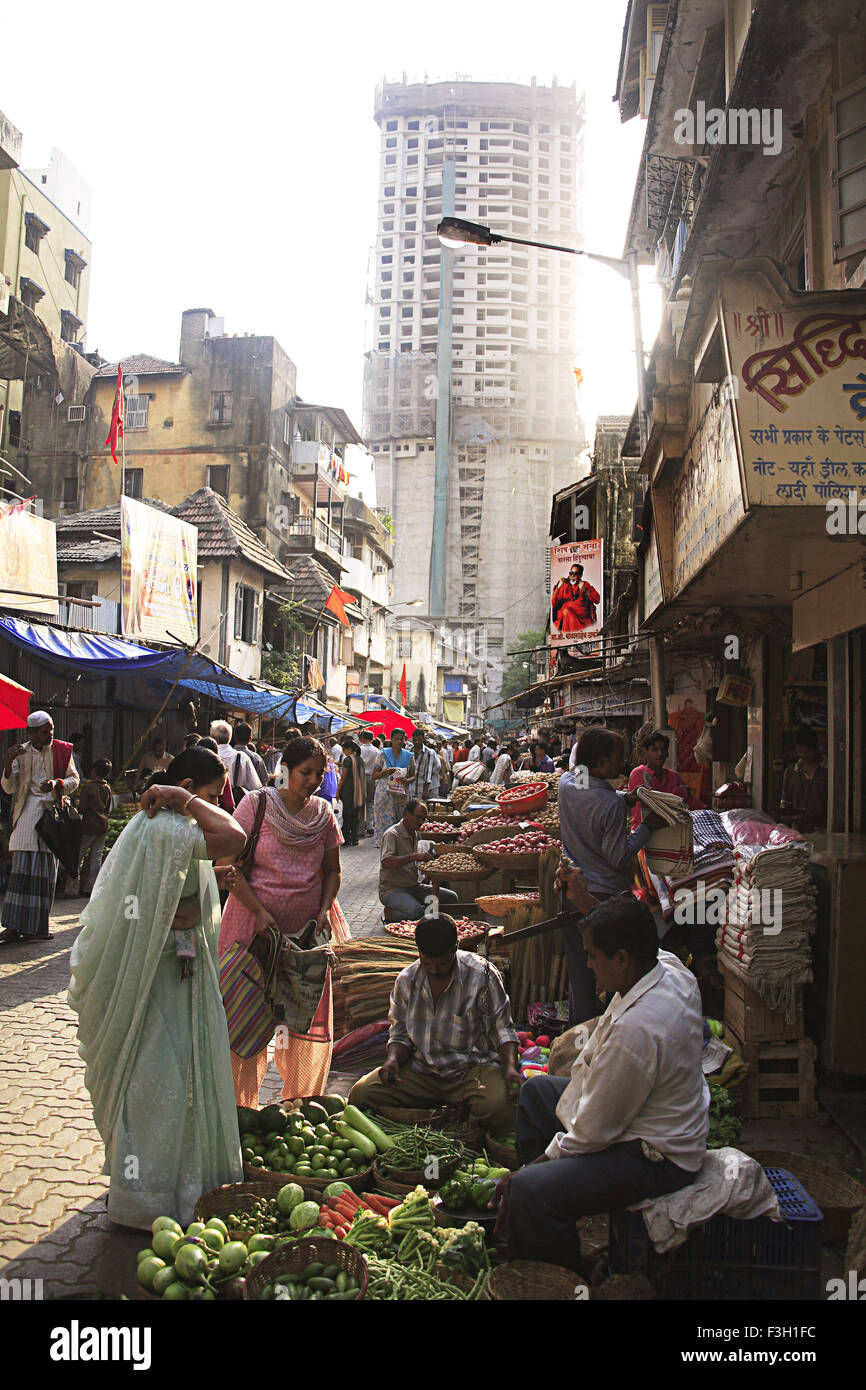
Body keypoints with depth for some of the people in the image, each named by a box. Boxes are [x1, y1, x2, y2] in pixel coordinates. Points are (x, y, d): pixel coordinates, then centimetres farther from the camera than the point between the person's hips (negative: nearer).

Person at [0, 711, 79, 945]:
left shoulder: (62, 750, 7)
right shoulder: (21, 752, 6)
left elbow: (74, 779, 9)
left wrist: (57, 783, -12)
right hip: (28, 811, 0)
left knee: (46, 870, 0)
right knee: (21, 868, -8)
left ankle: (36, 926, 6)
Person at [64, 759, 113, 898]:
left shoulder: (87, 786, -12)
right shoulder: (107, 787, 7)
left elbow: (82, 809, -12)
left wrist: (77, 803, 7)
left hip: (89, 825, -6)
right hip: (103, 824, 6)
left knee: (79, 855, 2)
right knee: (97, 857, 9)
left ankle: (72, 890, 3)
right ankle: (92, 888, 11)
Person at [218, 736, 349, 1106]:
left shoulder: (323, 813, 4)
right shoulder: (256, 804, -8)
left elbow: (332, 870, 12)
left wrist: (324, 912, -3)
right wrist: (259, 912, -17)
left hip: (307, 927, 4)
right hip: (256, 922, -3)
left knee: (309, 1015, 8)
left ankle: (300, 1101, 26)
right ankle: (241, 1105, 19)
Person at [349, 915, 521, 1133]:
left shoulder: (482, 975, -9)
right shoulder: (406, 980, 3)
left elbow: (502, 1028, -4)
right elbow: (400, 1033, 12)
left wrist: (510, 1066, -22)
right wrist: (393, 1059, -10)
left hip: (472, 1067, -3)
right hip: (421, 1070, 4)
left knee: (498, 1109, -35)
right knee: (360, 1094, -17)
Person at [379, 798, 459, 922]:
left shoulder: (415, 834, 14)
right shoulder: (392, 834, -14)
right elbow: (385, 863, -31)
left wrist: (424, 860, 7)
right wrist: (414, 857, -37)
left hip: (414, 887, 8)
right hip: (392, 889, -8)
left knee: (451, 897, -7)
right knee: (416, 911, -35)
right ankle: (389, 914, -7)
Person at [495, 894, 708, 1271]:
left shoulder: (635, 1031, -35)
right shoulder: (671, 966, -9)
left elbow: (594, 1132, -24)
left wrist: (546, 1158, -11)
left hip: (655, 1158, -11)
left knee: (531, 1192, -28)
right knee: (536, 1091, 23)